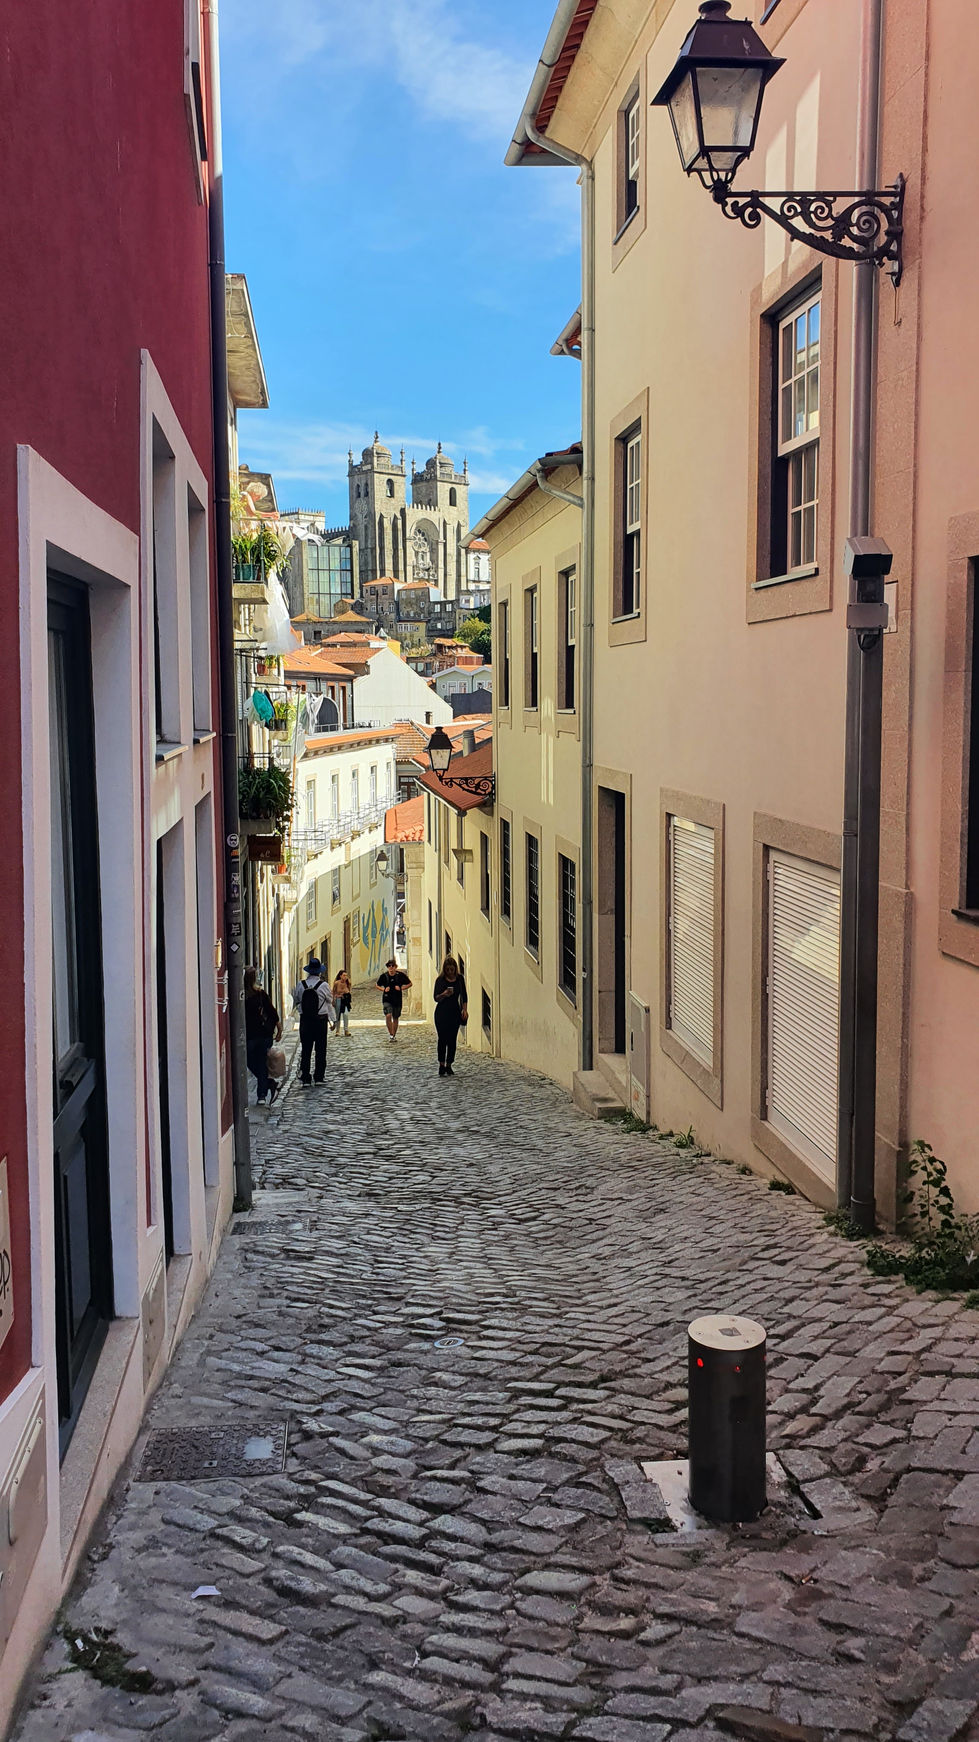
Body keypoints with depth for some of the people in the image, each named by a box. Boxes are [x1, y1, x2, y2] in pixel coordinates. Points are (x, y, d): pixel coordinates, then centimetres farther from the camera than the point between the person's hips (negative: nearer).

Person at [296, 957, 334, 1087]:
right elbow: (330, 1000, 1)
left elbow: (297, 1000, 5)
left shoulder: (301, 985, -5)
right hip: (321, 1020, -2)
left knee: (305, 1050, 6)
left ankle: (305, 1079, 2)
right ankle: (319, 1077, 12)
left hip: (305, 1019, 2)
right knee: (320, 1050, 10)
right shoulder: (323, 985, -11)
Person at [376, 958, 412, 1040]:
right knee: (388, 1016, -20)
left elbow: (409, 983, 6)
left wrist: (401, 988, -9)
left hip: (397, 999, 1)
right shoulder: (384, 976, -4)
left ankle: (394, 1035, 26)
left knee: (395, 1018, 11)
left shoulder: (400, 975, -6)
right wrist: (384, 989, -7)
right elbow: (378, 985, 12)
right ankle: (391, 1034, -11)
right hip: (387, 999, -1)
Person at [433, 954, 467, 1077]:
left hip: (455, 1012, 3)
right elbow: (436, 998, -3)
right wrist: (444, 994, -23)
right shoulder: (440, 980, -2)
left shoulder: (460, 979, 6)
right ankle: (441, 1066, -4)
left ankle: (449, 1066, 10)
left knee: (452, 1040, 2)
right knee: (442, 1039, -8)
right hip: (442, 1012, -3)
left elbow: (464, 995, 10)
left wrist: (465, 1009, -2)